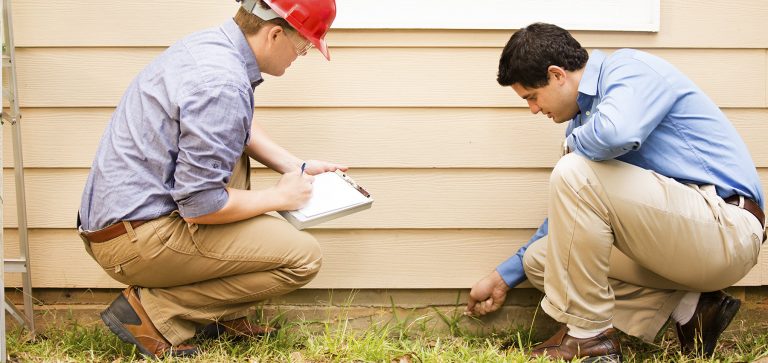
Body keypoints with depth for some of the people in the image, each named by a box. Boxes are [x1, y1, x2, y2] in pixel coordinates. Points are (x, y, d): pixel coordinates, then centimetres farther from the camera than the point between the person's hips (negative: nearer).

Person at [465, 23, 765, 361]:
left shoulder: (631, 68, -10)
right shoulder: (586, 115, 15)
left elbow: (617, 133, -34)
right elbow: (568, 213, 23)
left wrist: (574, 143, -10)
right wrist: (503, 277, 26)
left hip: (727, 227, -10)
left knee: (576, 174, -23)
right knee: (540, 259, 9)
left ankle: (587, 335, -12)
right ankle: (688, 308, 3)